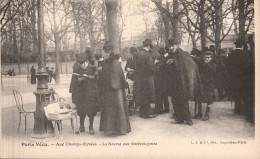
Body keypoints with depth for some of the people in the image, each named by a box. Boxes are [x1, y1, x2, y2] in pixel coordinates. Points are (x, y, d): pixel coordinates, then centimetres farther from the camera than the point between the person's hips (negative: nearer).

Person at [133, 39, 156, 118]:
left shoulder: (136, 55, 2)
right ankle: (146, 114, 7)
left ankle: (142, 112, 23)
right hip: (147, 78, -6)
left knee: (141, 96, 15)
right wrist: (153, 72, 2)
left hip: (138, 78, 6)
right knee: (147, 97, 3)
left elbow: (136, 65, 8)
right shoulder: (148, 55, -16)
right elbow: (151, 67, -16)